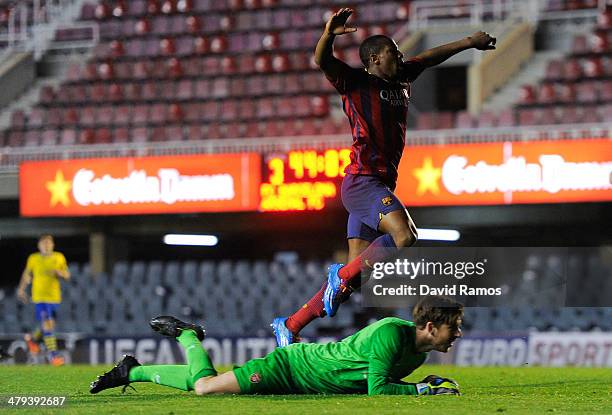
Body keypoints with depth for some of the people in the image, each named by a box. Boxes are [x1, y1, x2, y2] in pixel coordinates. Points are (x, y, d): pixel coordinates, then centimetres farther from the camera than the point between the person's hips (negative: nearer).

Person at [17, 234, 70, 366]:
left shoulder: (59, 258, 6)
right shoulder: (33, 259, 3)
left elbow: (67, 275, 11)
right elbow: (27, 274, 16)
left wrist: (59, 273, -10)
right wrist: (21, 289, 10)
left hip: (54, 296, 3)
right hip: (39, 297, -3)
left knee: (49, 324, 9)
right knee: (47, 325, -13)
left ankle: (33, 339, 39)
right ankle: (52, 353, -11)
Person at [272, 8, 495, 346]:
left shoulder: (400, 80, 17)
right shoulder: (356, 82, -3)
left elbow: (430, 58, 33)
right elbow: (321, 61, -19)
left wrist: (469, 43, 36)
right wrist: (329, 34, -38)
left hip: (381, 185, 8)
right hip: (362, 180, -8)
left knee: (353, 278, 5)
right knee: (404, 235, -29)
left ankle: (289, 326, 12)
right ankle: (342, 273, -11)